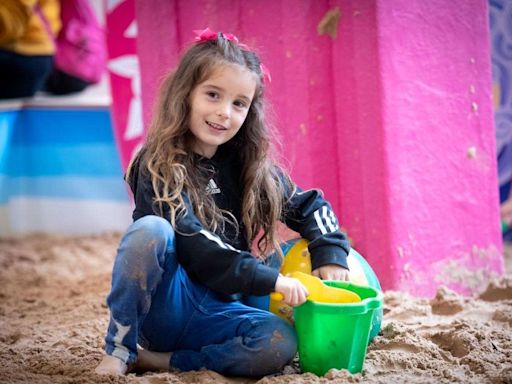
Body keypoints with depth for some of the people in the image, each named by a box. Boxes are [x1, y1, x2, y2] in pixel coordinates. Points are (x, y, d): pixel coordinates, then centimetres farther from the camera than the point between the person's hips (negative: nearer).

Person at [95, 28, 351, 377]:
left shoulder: (251, 167, 7)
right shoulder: (159, 166, -10)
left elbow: (309, 205, 18)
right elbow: (191, 244, -21)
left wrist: (330, 255, -2)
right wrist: (270, 278, -25)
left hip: (216, 312, 4)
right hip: (163, 305, -4)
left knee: (280, 344, -27)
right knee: (151, 229, -33)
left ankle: (158, 360, -17)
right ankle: (119, 349, -18)